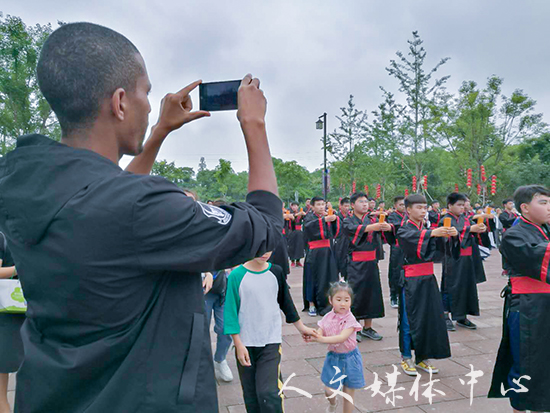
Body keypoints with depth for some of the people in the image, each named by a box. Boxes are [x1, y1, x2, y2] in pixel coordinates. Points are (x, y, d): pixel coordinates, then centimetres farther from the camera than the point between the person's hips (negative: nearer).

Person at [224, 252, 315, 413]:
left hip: (272, 341, 1)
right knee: (251, 395, 11)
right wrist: (238, 344, -10)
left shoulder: (276, 272, 0)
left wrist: (301, 327, 21)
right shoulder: (237, 276, -10)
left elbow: (286, 301, 13)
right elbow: (231, 311, -7)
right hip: (246, 343, -1)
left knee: (269, 393, -11)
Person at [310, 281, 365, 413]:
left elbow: (342, 338, -30)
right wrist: (311, 336, -34)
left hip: (349, 358, -3)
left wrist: (322, 339, -40)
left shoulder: (350, 319, -18)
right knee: (329, 390, 5)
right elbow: (319, 333, -11)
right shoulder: (328, 317, -5)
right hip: (333, 357, 3)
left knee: (348, 395, 8)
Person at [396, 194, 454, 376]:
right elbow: (413, 237, -29)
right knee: (409, 318, 1)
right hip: (411, 279, -5)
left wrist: (450, 234, -23)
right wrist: (432, 233, -45)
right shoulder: (404, 230, -6)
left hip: (428, 278, 6)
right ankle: (406, 358, 14)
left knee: (430, 316, 7)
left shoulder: (428, 228, 12)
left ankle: (422, 357, 21)